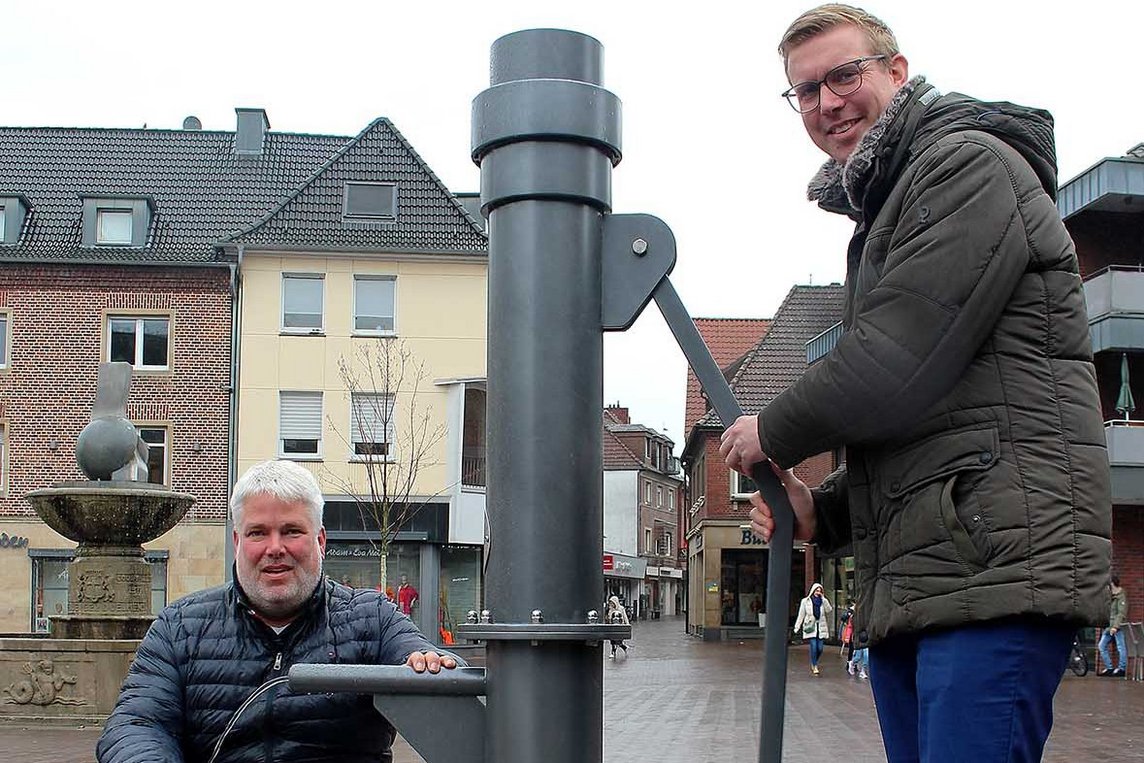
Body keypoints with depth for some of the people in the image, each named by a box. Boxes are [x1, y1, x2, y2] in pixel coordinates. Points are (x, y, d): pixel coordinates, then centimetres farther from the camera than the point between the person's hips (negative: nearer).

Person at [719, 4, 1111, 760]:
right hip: (906, 585, 10)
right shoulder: (881, 214, 27)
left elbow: (896, 363, -16)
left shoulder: (971, 163, -5)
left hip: (997, 563, -10)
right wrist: (825, 512, 12)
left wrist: (774, 434, 1)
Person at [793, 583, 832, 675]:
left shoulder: (823, 601, 8)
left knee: (820, 648, -1)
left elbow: (829, 610, -9)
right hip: (810, 627, -2)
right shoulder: (805, 601, 3)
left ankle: (813, 663, 25)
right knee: (814, 646, -14)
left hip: (821, 628, 2)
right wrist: (797, 628, 3)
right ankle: (815, 667, -2)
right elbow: (801, 615, 6)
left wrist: (823, 599, -12)